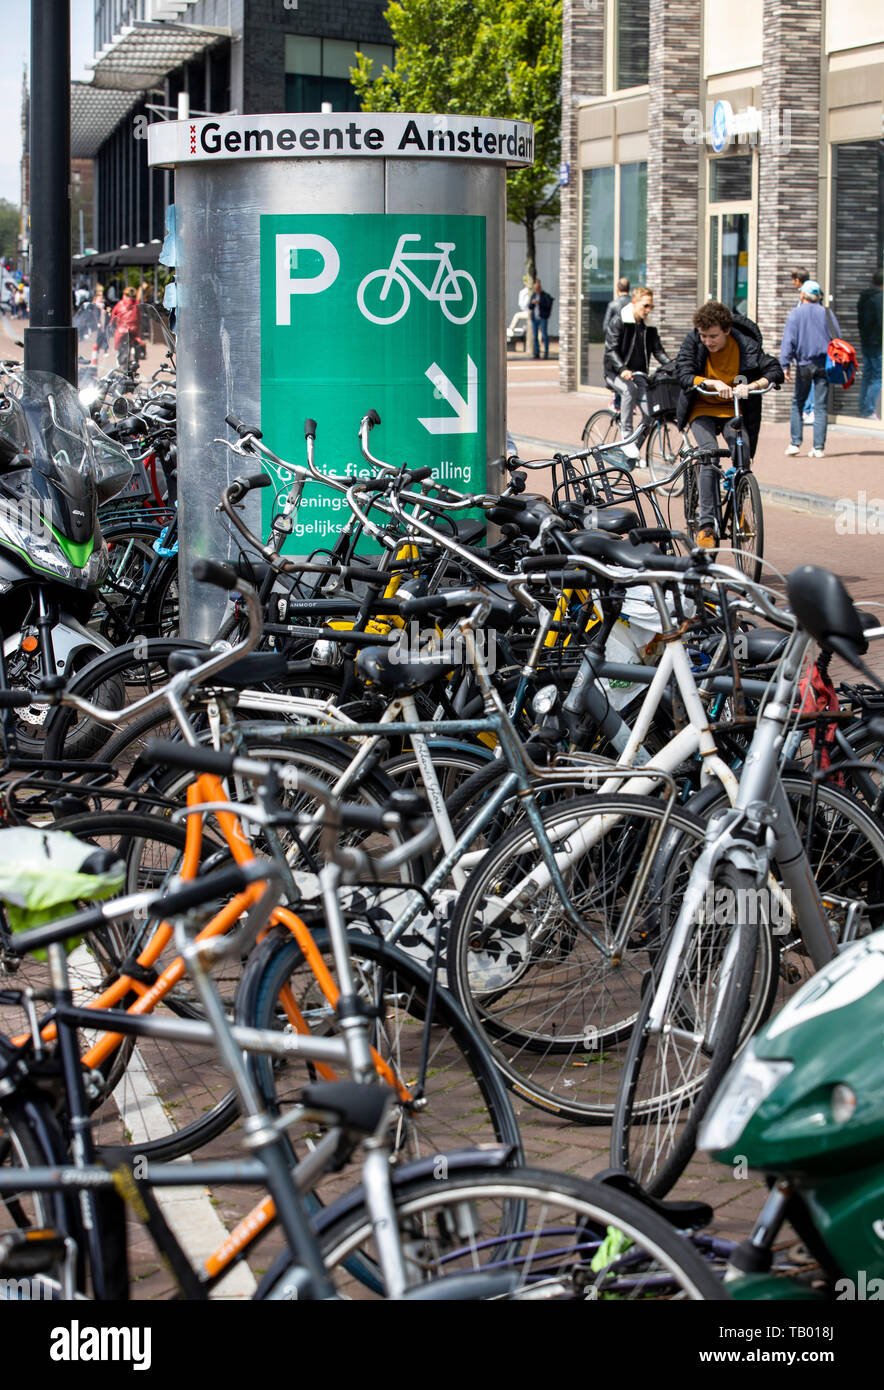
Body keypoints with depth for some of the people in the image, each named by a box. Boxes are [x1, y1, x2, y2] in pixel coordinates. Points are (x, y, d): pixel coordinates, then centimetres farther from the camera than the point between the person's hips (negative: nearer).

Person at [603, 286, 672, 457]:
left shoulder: (649, 326, 9)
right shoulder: (618, 322, -8)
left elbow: (658, 350, 7)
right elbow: (611, 350, -16)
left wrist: (674, 366, -12)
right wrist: (623, 369, -32)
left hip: (639, 374, 5)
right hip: (616, 373, -5)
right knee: (629, 389, -36)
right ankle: (626, 437, -32)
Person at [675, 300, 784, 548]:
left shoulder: (745, 345, -13)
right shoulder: (693, 342, -12)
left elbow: (775, 371, -19)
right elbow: (684, 375, -21)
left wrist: (751, 386, -38)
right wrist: (713, 383, -38)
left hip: (732, 409, 1)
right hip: (702, 409, -1)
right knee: (710, 453, -26)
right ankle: (706, 524, -26)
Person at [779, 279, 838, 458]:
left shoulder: (796, 313, -2)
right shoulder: (827, 314, 5)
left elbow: (788, 340, -8)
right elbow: (837, 339, 8)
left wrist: (786, 364, -8)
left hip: (804, 364, -1)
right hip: (824, 364, 2)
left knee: (798, 403, 12)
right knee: (821, 406, 1)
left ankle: (795, 443, 3)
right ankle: (819, 447, -3)